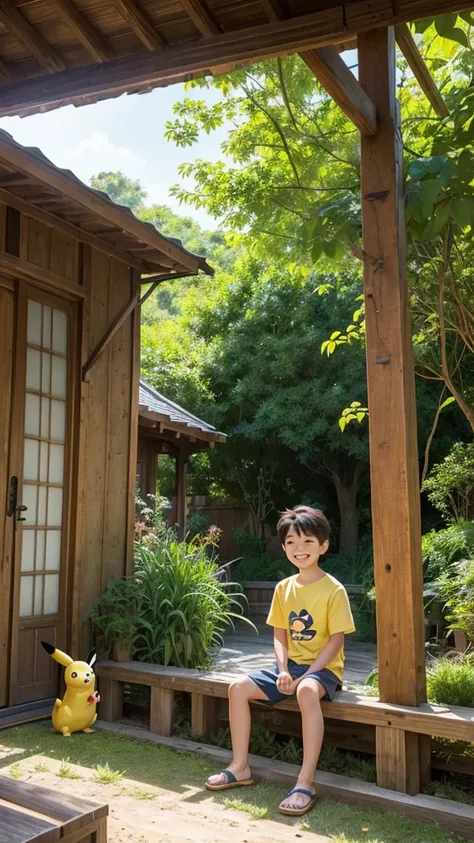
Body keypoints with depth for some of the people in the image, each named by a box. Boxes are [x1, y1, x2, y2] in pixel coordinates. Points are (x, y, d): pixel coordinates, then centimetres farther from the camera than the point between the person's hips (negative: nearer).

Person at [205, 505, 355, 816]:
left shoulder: (334, 590, -12)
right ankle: (240, 767, 4)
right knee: (239, 687, -8)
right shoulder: (284, 588, 5)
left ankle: (306, 783, -31)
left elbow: (336, 640, -14)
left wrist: (305, 676, -20)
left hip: (323, 668, -6)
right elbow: (280, 635, 7)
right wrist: (283, 671, -10)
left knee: (307, 692, -39)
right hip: (290, 665, 6)